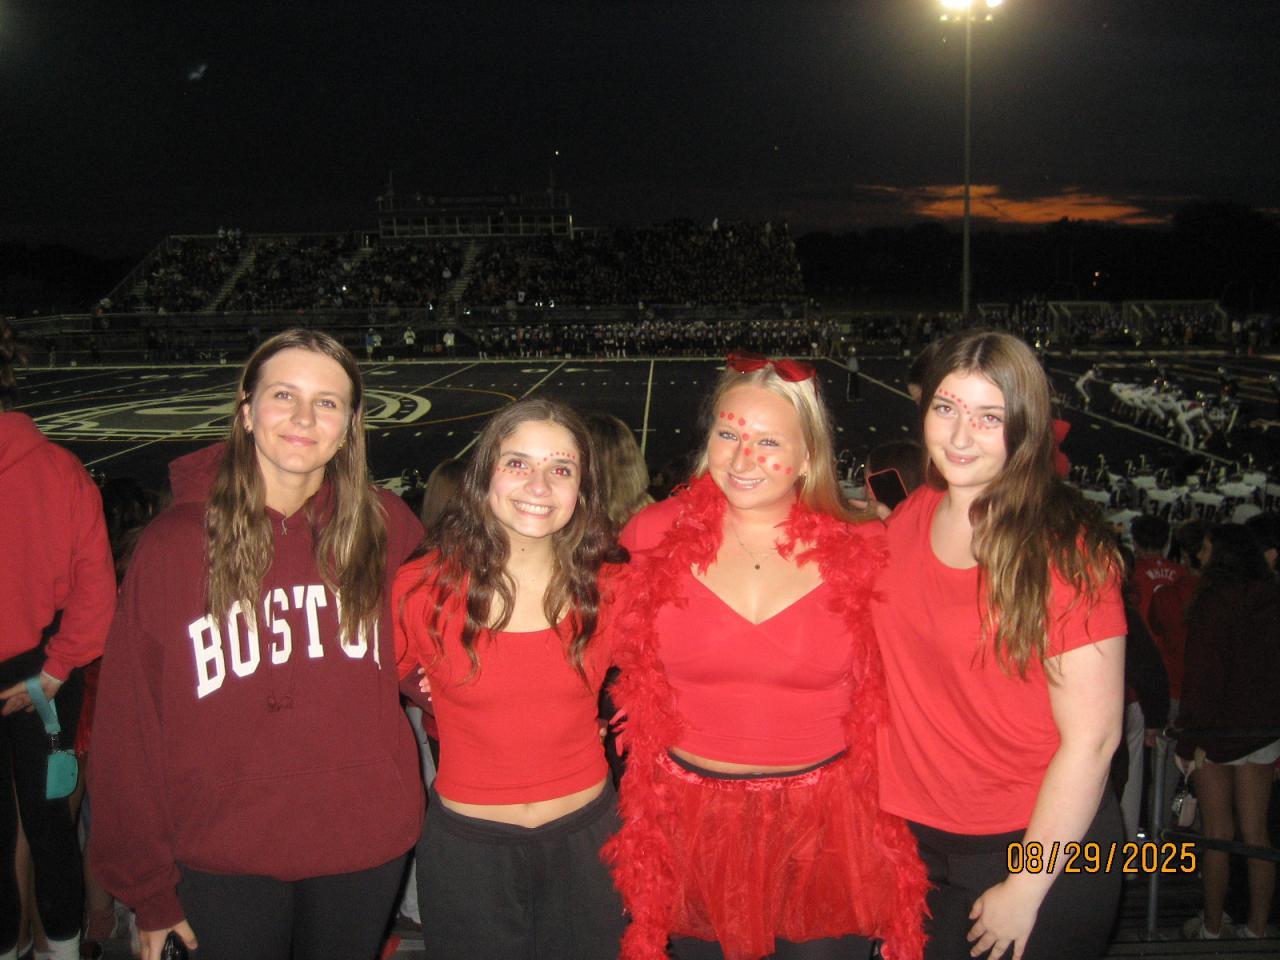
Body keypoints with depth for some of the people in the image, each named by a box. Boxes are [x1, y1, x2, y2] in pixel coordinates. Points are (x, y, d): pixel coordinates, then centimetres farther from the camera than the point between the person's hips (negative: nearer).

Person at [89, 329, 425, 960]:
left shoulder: (385, 529, -6)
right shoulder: (172, 544, -10)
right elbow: (128, 729, -6)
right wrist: (150, 893, -4)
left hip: (366, 848, 2)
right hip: (225, 860, -1)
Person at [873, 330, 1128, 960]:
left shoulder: (1064, 553, -17)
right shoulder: (909, 518, -1)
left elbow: (1092, 737, -17)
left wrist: (1025, 887, -14)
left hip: (1044, 846, -5)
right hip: (918, 839, 5)